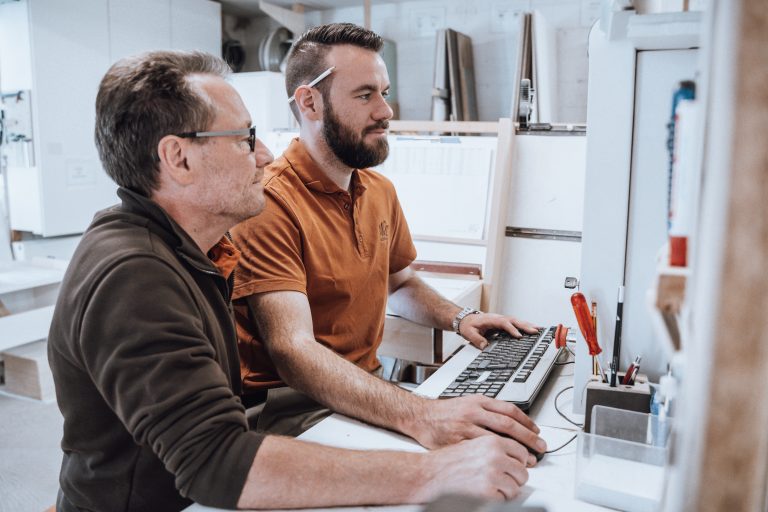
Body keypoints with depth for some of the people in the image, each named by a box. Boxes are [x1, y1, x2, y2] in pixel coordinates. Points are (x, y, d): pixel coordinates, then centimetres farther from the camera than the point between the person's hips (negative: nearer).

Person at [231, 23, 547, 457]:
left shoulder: (381, 191, 8)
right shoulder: (268, 204, -20)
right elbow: (293, 351, -29)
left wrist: (459, 318, 3)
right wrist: (418, 414, -42)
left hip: (370, 385, 8)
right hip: (290, 402, -7)